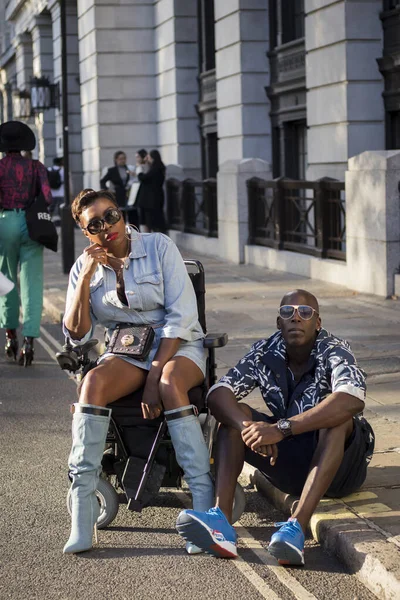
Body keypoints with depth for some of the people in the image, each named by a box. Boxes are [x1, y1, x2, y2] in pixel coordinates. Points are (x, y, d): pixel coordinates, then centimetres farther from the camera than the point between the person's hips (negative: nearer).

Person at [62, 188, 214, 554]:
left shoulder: (159, 248, -5)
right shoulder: (84, 267, 5)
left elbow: (182, 316, -11)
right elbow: (77, 335, -1)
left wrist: (155, 376, -20)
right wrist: (87, 277, -12)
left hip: (178, 347, -2)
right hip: (125, 352, 2)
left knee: (170, 384, -38)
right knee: (94, 382, -32)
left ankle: (205, 509, -39)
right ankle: (81, 521, -37)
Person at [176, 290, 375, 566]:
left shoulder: (334, 351, -19)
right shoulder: (265, 353, -5)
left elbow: (353, 399, -40)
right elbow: (218, 393, -15)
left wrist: (282, 428, -43)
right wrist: (248, 427, -37)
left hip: (339, 464, -4)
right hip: (289, 462, 5)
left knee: (338, 417, -34)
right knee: (234, 413, -13)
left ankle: (297, 528, -47)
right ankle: (222, 519, -34)